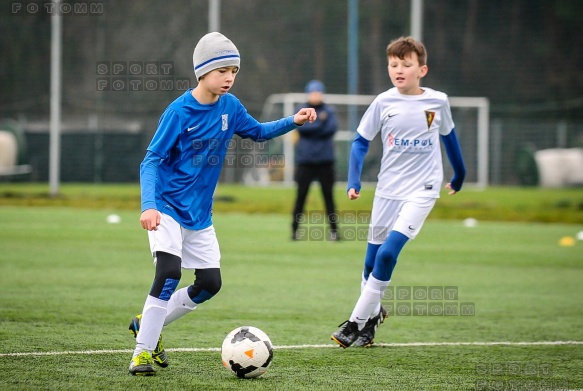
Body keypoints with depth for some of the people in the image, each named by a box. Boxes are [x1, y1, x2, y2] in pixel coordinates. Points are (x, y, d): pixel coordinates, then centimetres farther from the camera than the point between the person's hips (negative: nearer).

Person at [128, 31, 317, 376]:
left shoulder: (230, 106, 1)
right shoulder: (180, 111, -17)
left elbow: (258, 132, 19)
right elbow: (151, 162, -17)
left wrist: (293, 122, 2)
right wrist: (148, 205, -31)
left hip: (199, 214, 7)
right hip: (167, 208, -7)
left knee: (210, 283, 4)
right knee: (169, 271, -23)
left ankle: (148, 323, 24)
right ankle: (143, 351, -12)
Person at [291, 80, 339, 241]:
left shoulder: (329, 111, 6)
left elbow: (331, 129, -10)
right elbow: (301, 127, -12)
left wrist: (311, 129, -12)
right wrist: (320, 123, -14)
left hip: (325, 161, 0)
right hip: (305, 161, 0)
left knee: (328, 195, 0)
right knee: (301, 195, -1)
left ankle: (334, 230, 3)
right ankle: (295, 229, 4)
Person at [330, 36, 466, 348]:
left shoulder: (438, 102, -2)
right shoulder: (383, 103, -3)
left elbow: (449, 136, 16)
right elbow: (361, 141, 3)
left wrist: (459, 176, 25)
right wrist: (353, 182, -9)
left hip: (422, 190, -2)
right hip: (387, 190, 2)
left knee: (388, 252, -18)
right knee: (372, 260, 5)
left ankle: (357, 322, -12)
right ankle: (373, 313, 31)